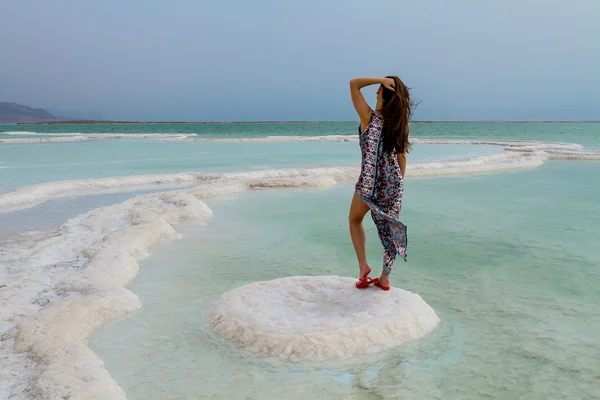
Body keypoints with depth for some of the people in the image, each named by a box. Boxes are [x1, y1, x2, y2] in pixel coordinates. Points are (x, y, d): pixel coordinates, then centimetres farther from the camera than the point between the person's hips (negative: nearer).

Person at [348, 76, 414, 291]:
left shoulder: (369, 117, -9)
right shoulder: (397, 121, 3)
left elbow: (354, 83, -5)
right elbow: (401, 156, 7)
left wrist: (381, 79, -11)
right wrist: (400, 182, 16)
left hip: (370, 180, -4)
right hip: (393, 180, 4)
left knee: (355, 219, 21)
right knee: (390, 228, 11)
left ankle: (363, 265, 11)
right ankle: (385, 278, 18)